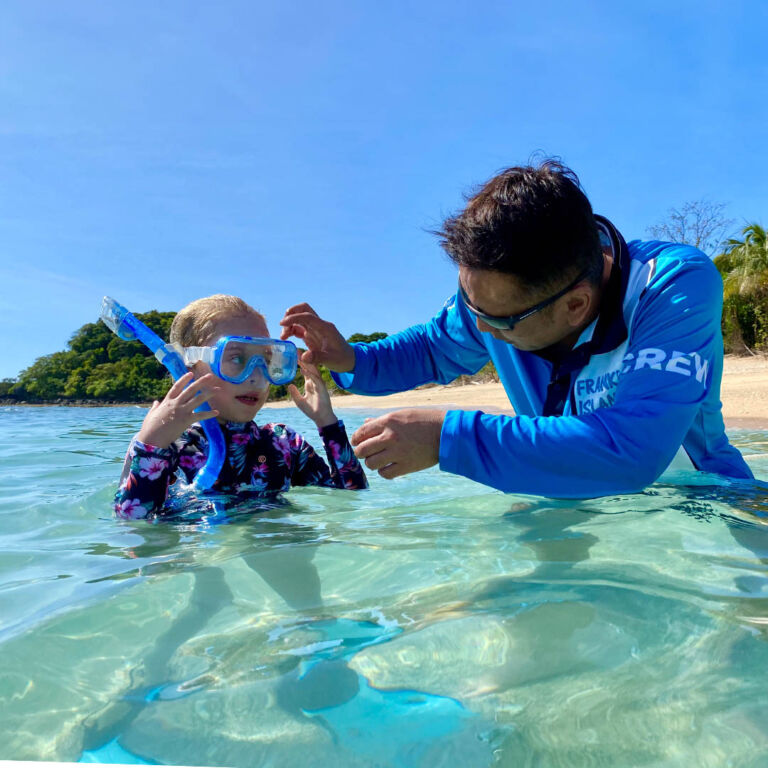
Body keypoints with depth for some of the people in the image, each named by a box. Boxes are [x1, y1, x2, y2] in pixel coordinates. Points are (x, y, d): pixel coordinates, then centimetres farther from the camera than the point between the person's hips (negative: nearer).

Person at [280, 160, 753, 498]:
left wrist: (448, 436, -38)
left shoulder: (677, 287, -28)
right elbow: (434, 348, 9)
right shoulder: (496, 290, -12)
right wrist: (350, 360, -9)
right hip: (572, 509, 3)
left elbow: (633, 452, -40)